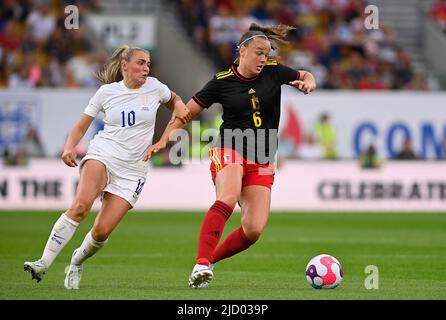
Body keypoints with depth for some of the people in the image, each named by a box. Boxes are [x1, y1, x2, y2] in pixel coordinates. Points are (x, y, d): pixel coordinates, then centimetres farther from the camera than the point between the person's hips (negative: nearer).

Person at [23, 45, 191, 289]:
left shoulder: (154, 87, 6)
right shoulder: (107, 92, 4)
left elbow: (174, 100, 28)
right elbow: (81, 126, 9)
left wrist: (179, 109, 5)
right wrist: (70, 147, -10)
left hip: (132, 170, 1)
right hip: (102, 155, -1)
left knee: (102, 231, -11)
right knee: (81, 205, -30)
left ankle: (77, 262, 22)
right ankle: (44, 264, -28)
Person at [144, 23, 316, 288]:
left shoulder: (273, 72, 3)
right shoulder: (222, 81, -2)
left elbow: (306, 76, 17)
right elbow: (187, 111, 4)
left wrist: (308, 83, -7)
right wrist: (164, 140, -6)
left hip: (262, 162, 4)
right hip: (230, 150, -4)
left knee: (254, 229, -11)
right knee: (228, 198, -35)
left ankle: (210, 260, 9)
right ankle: (201, 265, -42)